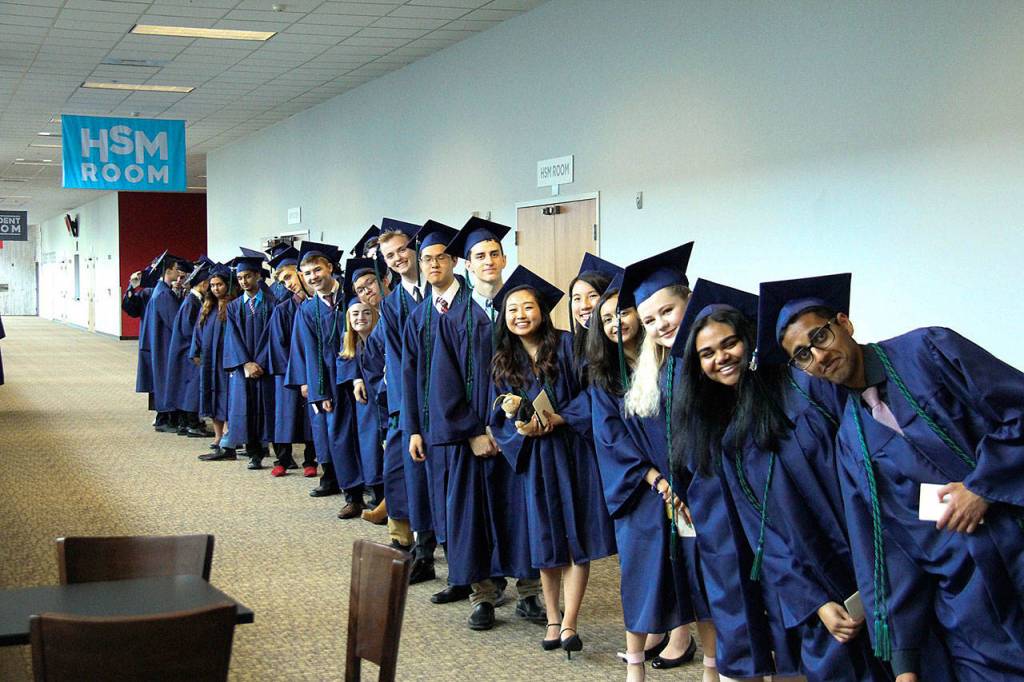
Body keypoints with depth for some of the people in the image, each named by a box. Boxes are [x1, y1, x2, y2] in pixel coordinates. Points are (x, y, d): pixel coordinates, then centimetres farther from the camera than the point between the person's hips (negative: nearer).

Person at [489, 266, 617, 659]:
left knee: (577, 539, -4)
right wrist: (514, 417, -14)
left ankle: (569, 624, -1)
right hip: (534, 458, 3)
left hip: (573, 452, -3)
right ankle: (552, 619, 18)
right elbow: (499, 419, 8)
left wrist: (554, 420, -18)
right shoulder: (503, 361, 7)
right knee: (545, 539, 8)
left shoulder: (567, 346, -5)